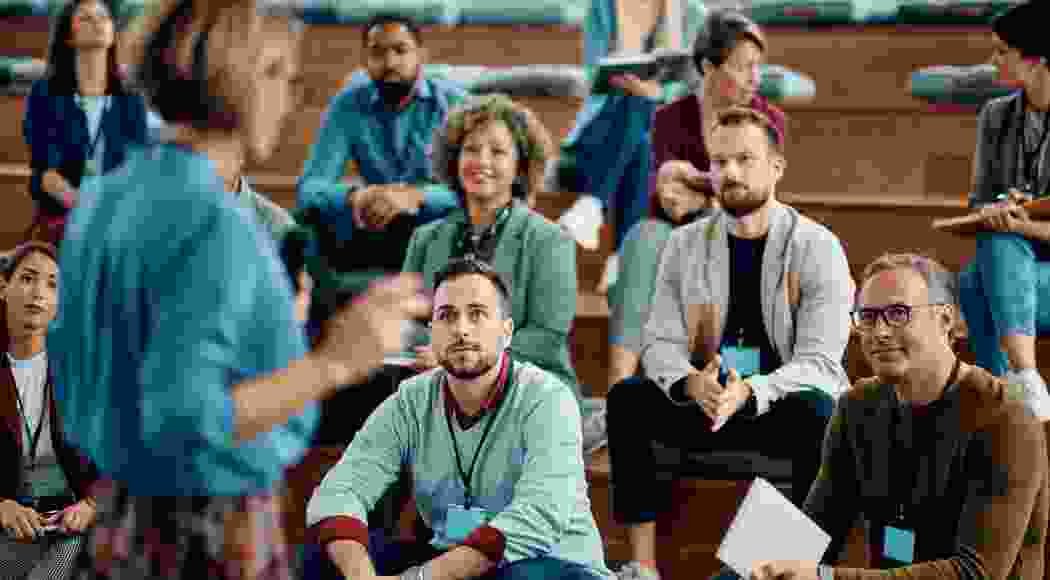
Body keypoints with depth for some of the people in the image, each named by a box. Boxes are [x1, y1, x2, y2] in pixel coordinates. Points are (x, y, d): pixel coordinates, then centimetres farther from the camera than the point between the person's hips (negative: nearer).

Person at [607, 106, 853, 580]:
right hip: (706, 404, 3)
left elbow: (819, 362, -16)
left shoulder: (817, 247, -8)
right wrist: (691, 383, -27)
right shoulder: (684, 244, 4)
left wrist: (750, 392, -35)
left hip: (784, 406, -3)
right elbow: (659, 342, -2)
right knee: (626, 399, -22)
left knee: (815, 412, -36)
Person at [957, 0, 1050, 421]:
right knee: (998, 242, -32)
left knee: (977, 286, -32)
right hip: (1005, 269, 4)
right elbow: (979, 201, 9)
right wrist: (993, 212, -15)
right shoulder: (997, 116, 8)